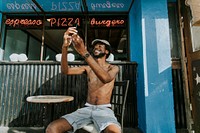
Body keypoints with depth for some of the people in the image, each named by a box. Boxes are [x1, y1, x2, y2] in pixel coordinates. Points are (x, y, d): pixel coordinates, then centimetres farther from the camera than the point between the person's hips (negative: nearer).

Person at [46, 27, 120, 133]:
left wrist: (84, 52, -29)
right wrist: (65, 46, -20)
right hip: (87, 108, 3)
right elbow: (65, 71, -2)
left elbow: (105, 78, -21)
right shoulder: (88, 68, 14)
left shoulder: (113, 68, 5)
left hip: (104, 110, -3)